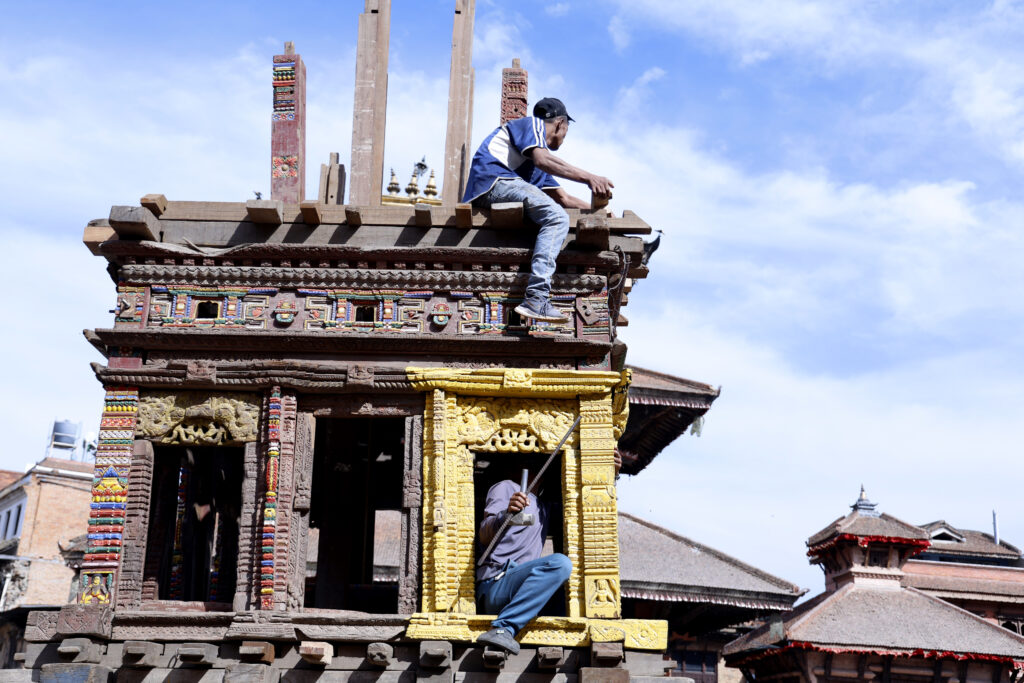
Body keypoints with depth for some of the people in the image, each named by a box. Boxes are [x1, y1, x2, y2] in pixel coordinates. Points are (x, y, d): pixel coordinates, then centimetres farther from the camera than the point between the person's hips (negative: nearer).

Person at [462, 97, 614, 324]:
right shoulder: (532, 123, 9)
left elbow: (564, 198, 35)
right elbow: (542, 159, -11)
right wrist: (588, 177, -17)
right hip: (493, 178, -10)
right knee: (557, 217, -22)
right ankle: (536, 300, -37)